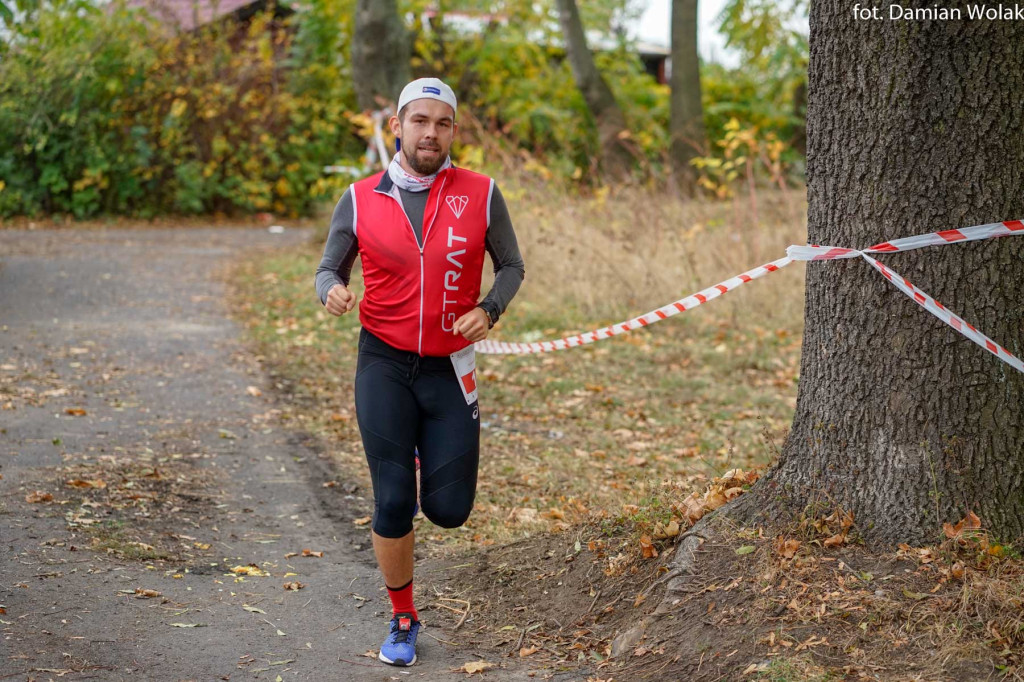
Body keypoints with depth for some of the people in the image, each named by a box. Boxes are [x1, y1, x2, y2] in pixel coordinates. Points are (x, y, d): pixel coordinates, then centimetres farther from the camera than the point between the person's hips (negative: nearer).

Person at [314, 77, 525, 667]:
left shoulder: (481, 194, -3)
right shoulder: (361, 199, -2)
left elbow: (512, 265, 7)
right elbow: (329, 269, 7)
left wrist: (489, 310, -12)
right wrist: (333, 291, -17)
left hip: (449, 367, 0)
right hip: (384, 364, 0)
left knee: (448, 509, 1)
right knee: (393, 503, -3)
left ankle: (434, 452, 38)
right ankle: (403, 621, 18)